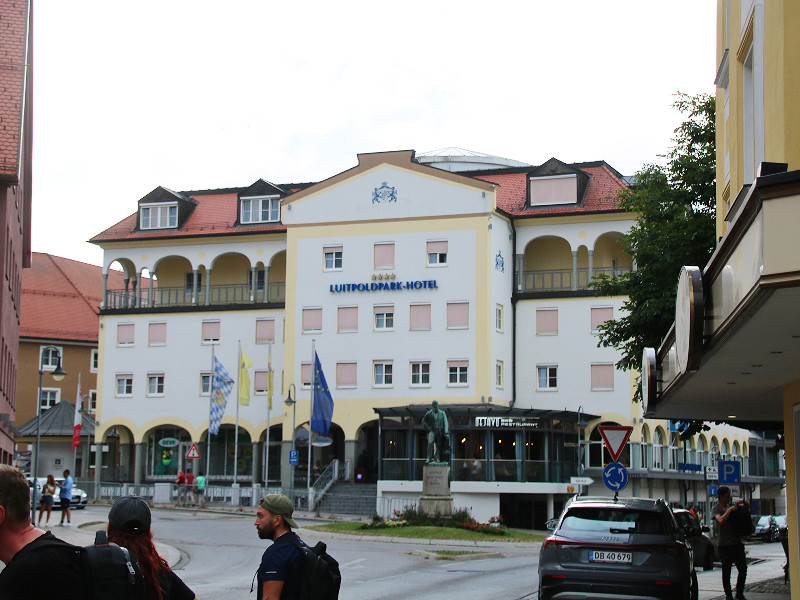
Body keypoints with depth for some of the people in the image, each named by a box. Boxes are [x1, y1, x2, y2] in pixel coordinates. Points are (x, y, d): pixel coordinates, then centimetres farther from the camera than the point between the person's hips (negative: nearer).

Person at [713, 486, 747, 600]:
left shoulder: (730, 505, 14)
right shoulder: (716, 509, -3)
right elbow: (721, 520, -22)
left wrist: (742, 503, 5)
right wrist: (730, 510, -19)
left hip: (737, 542, 5)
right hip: (724, 544, -5)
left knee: (743, 569, 3)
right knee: (726, 571, 1)